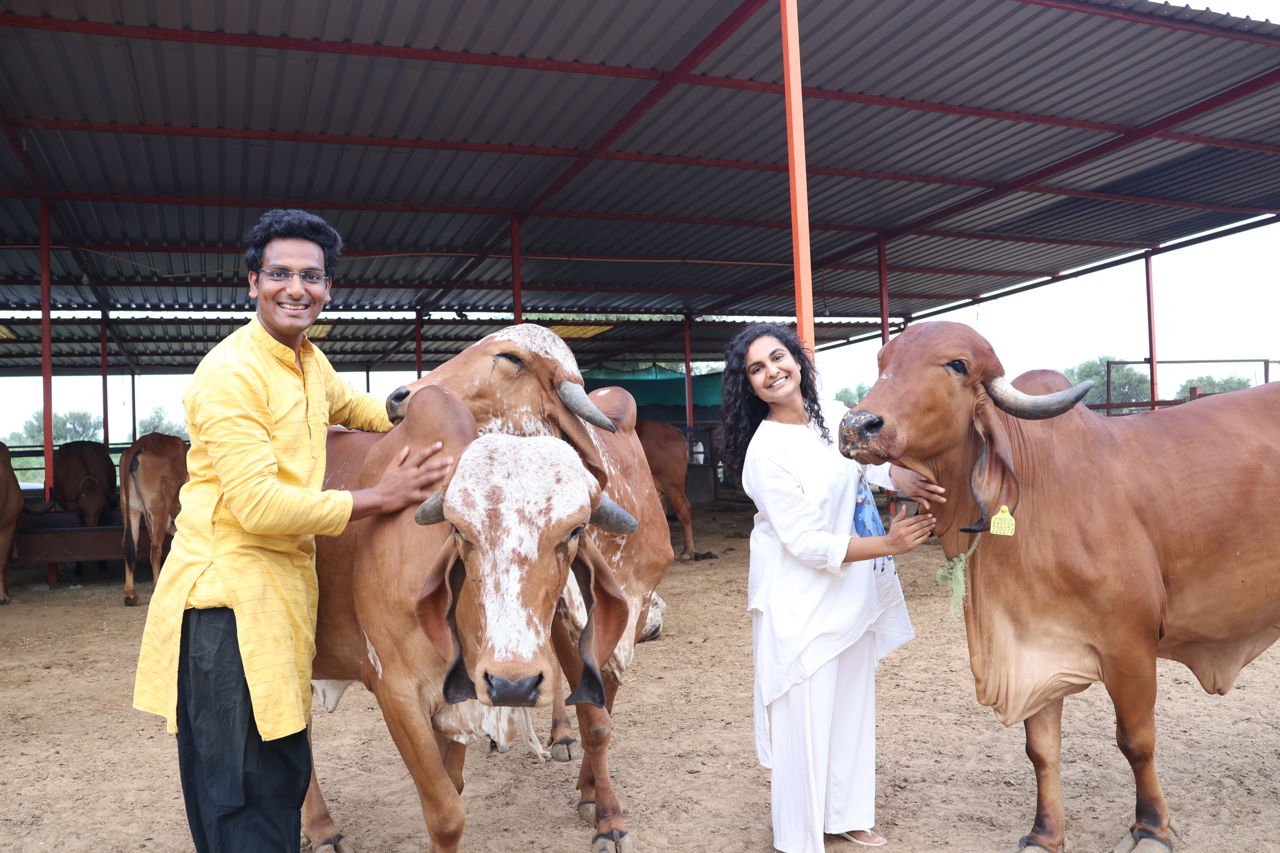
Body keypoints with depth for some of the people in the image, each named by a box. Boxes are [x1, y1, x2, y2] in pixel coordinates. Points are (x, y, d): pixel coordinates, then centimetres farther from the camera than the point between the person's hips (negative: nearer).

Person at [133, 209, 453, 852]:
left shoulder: (309, 361, 12)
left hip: (286, 583, 9)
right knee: (239, 800, 0)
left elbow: (347, 404, 37)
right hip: (225, 588, -9)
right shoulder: (230, 371, -15)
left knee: (285, 772, 18)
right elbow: (258, 504, -21)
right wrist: (378, 498, -15)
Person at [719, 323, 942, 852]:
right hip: (801, 603, -8)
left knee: (851, 705, 19)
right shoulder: (766, 452, -22)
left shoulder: (827, 419, 1)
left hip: (852, 594, 8)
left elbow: (860, 463, 18)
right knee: (804, 718, 2)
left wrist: (904, 480, -1)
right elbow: (805, 543, -22)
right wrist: (887, 544, -22)